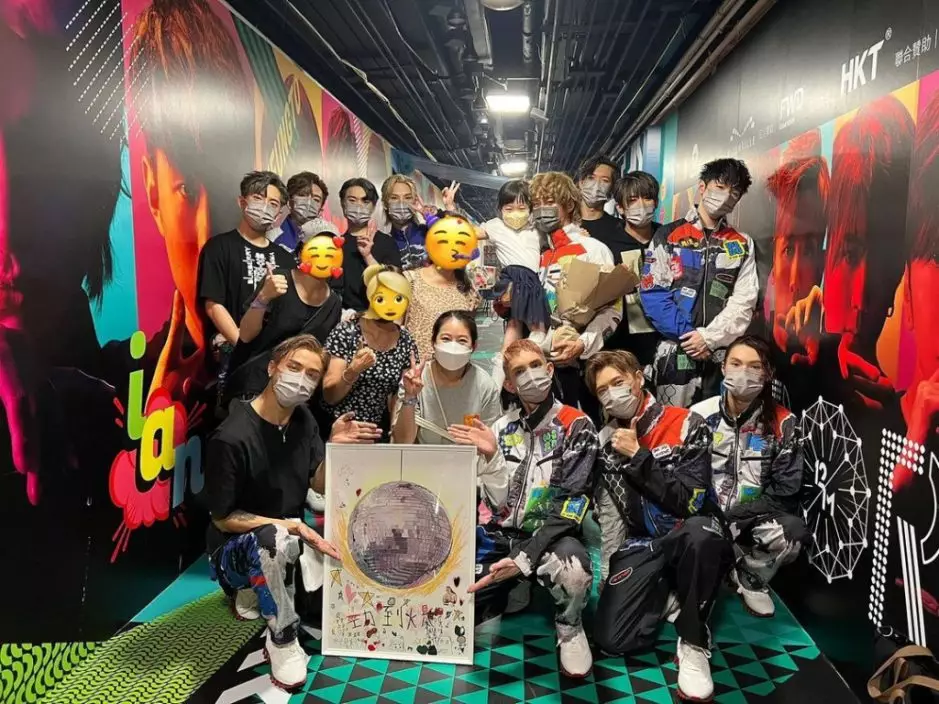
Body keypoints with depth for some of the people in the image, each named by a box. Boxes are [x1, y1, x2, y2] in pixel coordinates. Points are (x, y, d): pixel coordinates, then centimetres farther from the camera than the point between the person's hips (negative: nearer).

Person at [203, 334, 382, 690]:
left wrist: (335, 447, -22)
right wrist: (292, 527, -26)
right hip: (237, 547, -7)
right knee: (275, 538, -40)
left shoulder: (303, 419, -3)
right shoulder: (232, 437, -24)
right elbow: (223, 518, -18)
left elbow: (321, 486, -3)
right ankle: (282, 641, -16)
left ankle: (257, 593, 17)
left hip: (289, 537, 7)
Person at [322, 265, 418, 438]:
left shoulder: (406, 342, -1)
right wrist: (352, 372, -25)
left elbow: (397, 398, 8)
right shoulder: (346, 332, -11)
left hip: (377, 431, 3)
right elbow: (329, 396, -11)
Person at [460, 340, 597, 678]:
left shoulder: (577, 427, -6)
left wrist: (525, 559, -24)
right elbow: (491, 497, 11)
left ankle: (569, 628, -2)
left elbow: (570, 504, -15)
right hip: (500, 535, 5)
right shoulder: (500, 428, 9)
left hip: (551, 536, -4)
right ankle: (507, 592, 22)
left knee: (572, 571, -39)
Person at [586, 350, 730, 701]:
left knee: (700, 531, -42)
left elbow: (691, 503, -21)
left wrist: (637, 457, -21)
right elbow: (608, 511, 9)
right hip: (642, 544, 4)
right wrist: (609, 567, 3)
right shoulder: (606, 441, 3)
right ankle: (667, 594, 16)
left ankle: (694, 642, -19)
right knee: (611, 639, -15)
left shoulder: (686, 424, -13)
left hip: (693, 539, -3)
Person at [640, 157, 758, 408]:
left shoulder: (743, 245, 11)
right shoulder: (669, 236, 3)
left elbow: (744, 301, 2)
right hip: (676, 353, -2)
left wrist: (709, 337, -12)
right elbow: (652, 294, -4)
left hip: (724, 355, 3)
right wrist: (688, 334, -11)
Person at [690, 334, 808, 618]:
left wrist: (731, 517, -17)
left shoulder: (783, 424, -7)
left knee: (792, 532, -31)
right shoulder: (699, 415, -4)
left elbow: (784, 493, -8)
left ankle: (751, 579, 3)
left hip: (754, 519, 0)